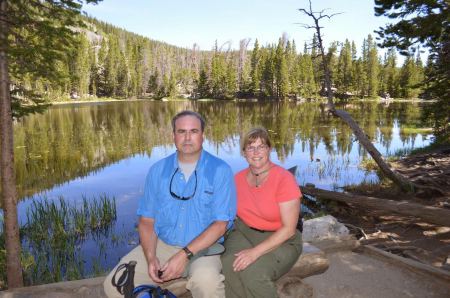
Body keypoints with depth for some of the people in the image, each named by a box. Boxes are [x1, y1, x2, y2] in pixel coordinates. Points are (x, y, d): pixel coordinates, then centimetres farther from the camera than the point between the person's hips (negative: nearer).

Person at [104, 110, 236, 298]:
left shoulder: (220, 171, -6)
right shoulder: (158, 170, 6)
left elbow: (221, 223, -10)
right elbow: (146, 219, 6)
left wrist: (184, 255, -18)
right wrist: (150, 257, -10)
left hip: (202, 247, -4)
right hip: (161, 245, 4)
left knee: (206, 281, -35)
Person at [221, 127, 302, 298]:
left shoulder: (284, 179, -16)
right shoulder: (238, 179, 1)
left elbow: (289, 229, -18)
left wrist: (255, 252, -25)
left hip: (280, 240, -3)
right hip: (244, 232, 4)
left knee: (254, 272, -31)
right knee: (229, 265, -28)